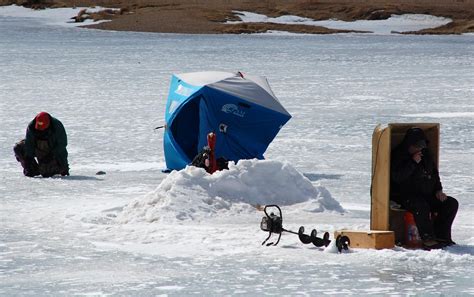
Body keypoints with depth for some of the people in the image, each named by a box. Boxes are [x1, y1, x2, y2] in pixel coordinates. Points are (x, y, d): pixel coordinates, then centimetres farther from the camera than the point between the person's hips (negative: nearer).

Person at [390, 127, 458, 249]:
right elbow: (397, 177, -21)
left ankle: (441, 235, -10)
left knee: (451, 203, -7)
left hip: (427, 195, 7)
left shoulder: (425, 154, 15)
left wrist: (438, 190, 10)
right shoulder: (398, 155, -7)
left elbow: (434, 173, 26)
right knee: (421, 206, -39)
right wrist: (413, 162, -22)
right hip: (406, 197, -7)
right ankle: (428, 240, -37)